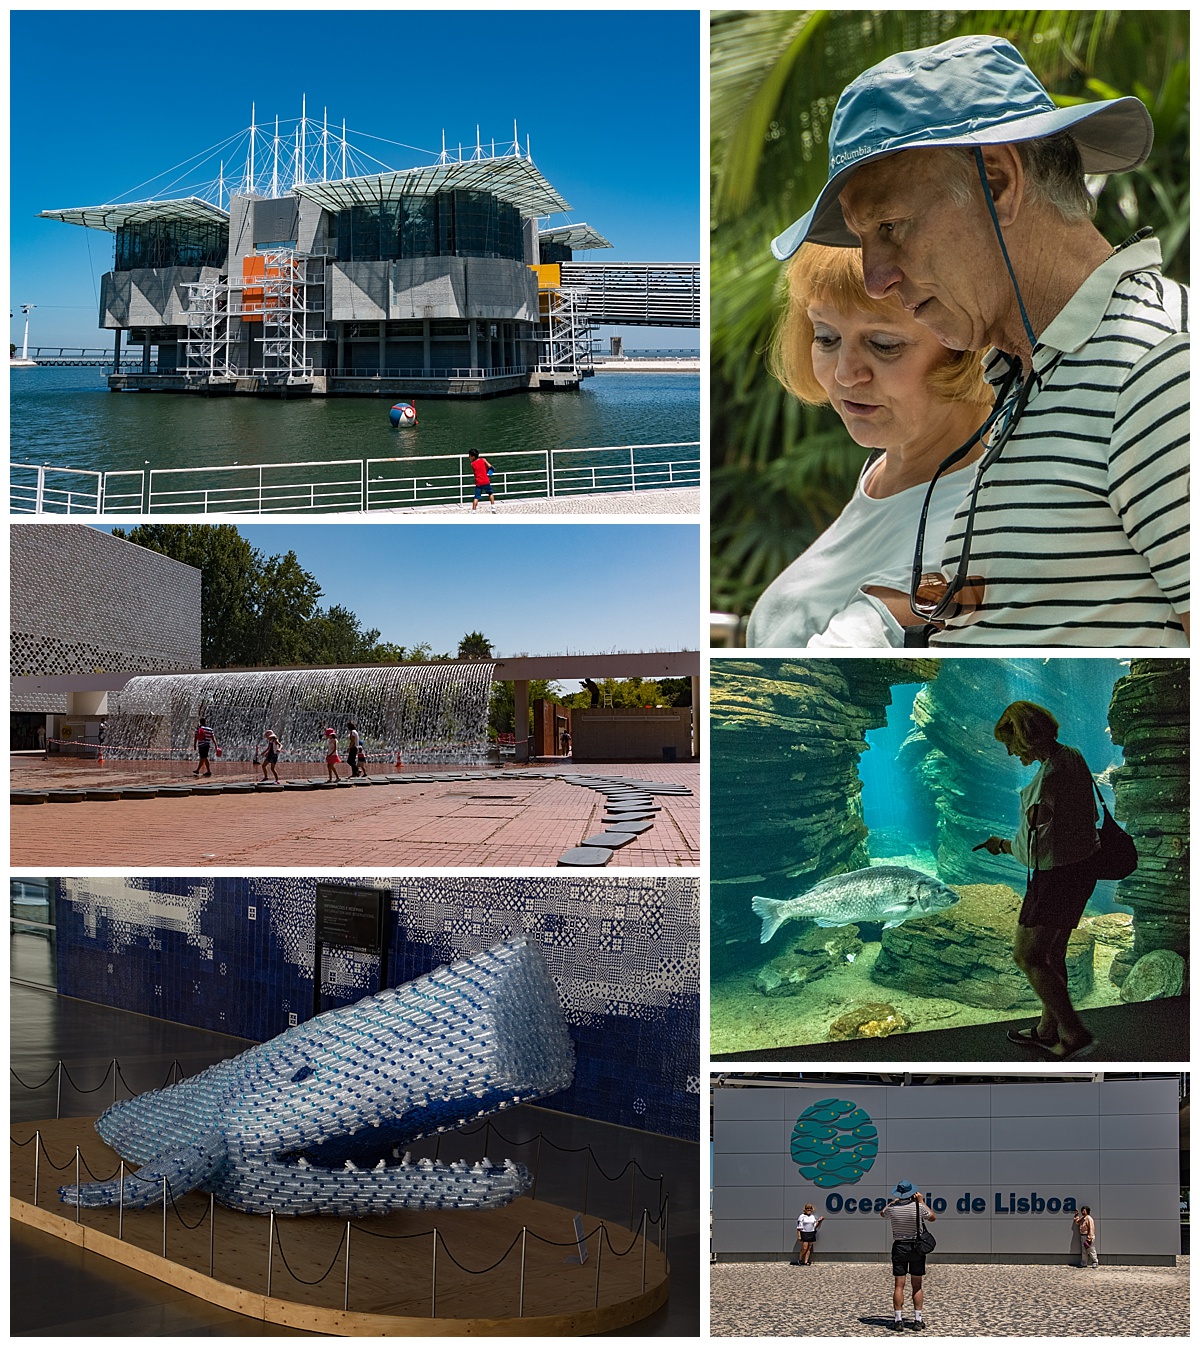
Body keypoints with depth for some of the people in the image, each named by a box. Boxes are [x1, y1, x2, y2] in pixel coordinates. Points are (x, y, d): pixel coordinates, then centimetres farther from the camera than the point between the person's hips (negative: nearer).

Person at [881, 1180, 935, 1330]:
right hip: (917, 1247, 0)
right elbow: (932, 1217, 9)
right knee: (917, 1286, 6)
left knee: (898, 1285, 1)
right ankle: (918, 1320, 5)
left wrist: (894, 1201, 27)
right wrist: (922, 1202, 15)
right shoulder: (918, 1207, -11)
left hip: (899, 1247, 0)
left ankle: (898, 1320, -2)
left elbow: (882, 1214, 18)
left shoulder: (892, 1208, -7)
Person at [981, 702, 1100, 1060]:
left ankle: (1075, 1034, 1)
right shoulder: (1074, 757, 3)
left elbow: (1032, 850, -19)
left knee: (1027, 956, 0)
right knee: (1052, 953, 20)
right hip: (1085, 866, 10)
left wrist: (1001, 845, 0)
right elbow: (1090, 812, 18)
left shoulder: (1047, 780, -25)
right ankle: (1049, 1030, 32)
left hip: (1056, 876, -10)